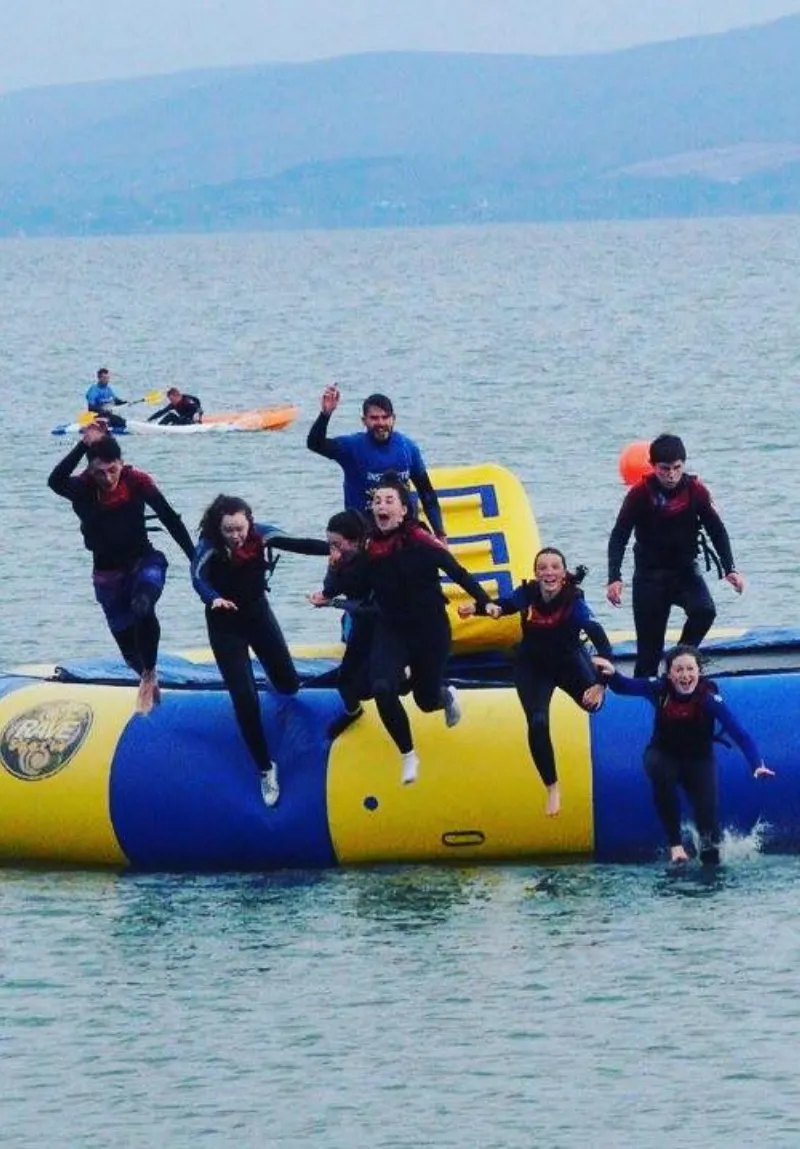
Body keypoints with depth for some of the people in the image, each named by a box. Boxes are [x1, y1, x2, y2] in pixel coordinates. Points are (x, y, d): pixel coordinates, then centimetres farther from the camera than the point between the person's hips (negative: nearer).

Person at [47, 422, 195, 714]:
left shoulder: (136, 481, -17)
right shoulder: (83, 489, -16)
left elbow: (170, 519, -10)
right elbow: (55, 481, -38)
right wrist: (83, 446, -46)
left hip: (143, 561, -2)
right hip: (108, 573, 2)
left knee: (142, 607, -35)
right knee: (128, 644, 12)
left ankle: (149, 676, -15)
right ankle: (147, 679, 46)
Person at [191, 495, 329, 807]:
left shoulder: (260, 535, -21)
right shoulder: (210, 546, -30)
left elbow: (298, 545, -20)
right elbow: (198, 577, -45)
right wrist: (214, 599, -66)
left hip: (258, 613, 3)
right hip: (226, 624, -3)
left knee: (288, 684, 15)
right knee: (245, 699, -8)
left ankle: (273, 675, 55)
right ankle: (266, 768, 8)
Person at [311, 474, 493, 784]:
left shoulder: (420, 541, -22)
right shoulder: (369, 545, -8)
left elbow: (458, 573, -20)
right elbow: (360, 587, 5)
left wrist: (484, 602, -29)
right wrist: (328, 595, -9)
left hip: (430, 629, -3)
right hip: (390, 629, 3)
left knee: (427, 700, 8)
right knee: (381, 689, -20)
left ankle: (448, 696, 50)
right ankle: (408, 756, 4)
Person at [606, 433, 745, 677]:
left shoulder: (696, 491, -9)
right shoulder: (640, 494, -13)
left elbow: (717, 531, -2)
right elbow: (619, 537, -12)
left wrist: (730, 570, -13)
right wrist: (614, 578, -23)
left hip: (686, 570, 1)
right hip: (650, 573, -1)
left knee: (704, 611, -27)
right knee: (649, 647, -3)